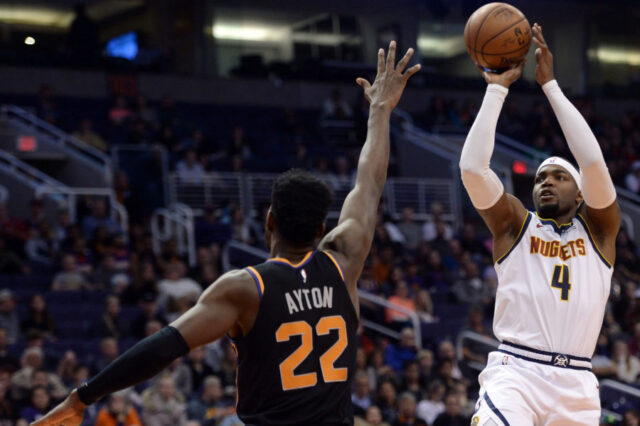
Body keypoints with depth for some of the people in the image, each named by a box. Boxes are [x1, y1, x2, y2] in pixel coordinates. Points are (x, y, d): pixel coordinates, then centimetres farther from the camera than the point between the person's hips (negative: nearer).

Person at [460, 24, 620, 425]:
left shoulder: (598, 228, 11)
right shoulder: (516, 225, 11)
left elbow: (593, 160, -5)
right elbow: (473, 167, -4)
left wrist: (551, 84, -2)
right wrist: (496, 90, 0)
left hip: (576, 385, 2)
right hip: (515, 373, -2)